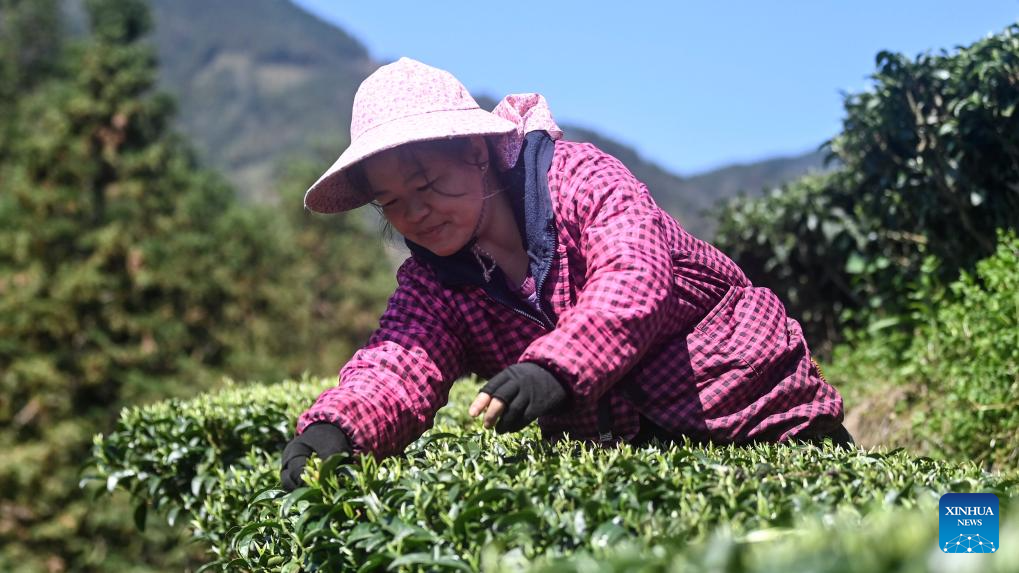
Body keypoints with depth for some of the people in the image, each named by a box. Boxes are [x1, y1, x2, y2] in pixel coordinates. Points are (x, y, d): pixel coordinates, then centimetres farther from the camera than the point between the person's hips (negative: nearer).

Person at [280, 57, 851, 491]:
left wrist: (554, 369, -49)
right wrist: (330, 431, -40)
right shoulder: (433, 282, -1)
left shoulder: (580, 176, -14)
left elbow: (634, 280, -31)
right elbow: (399, 367, -18)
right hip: (616, 456, 4)